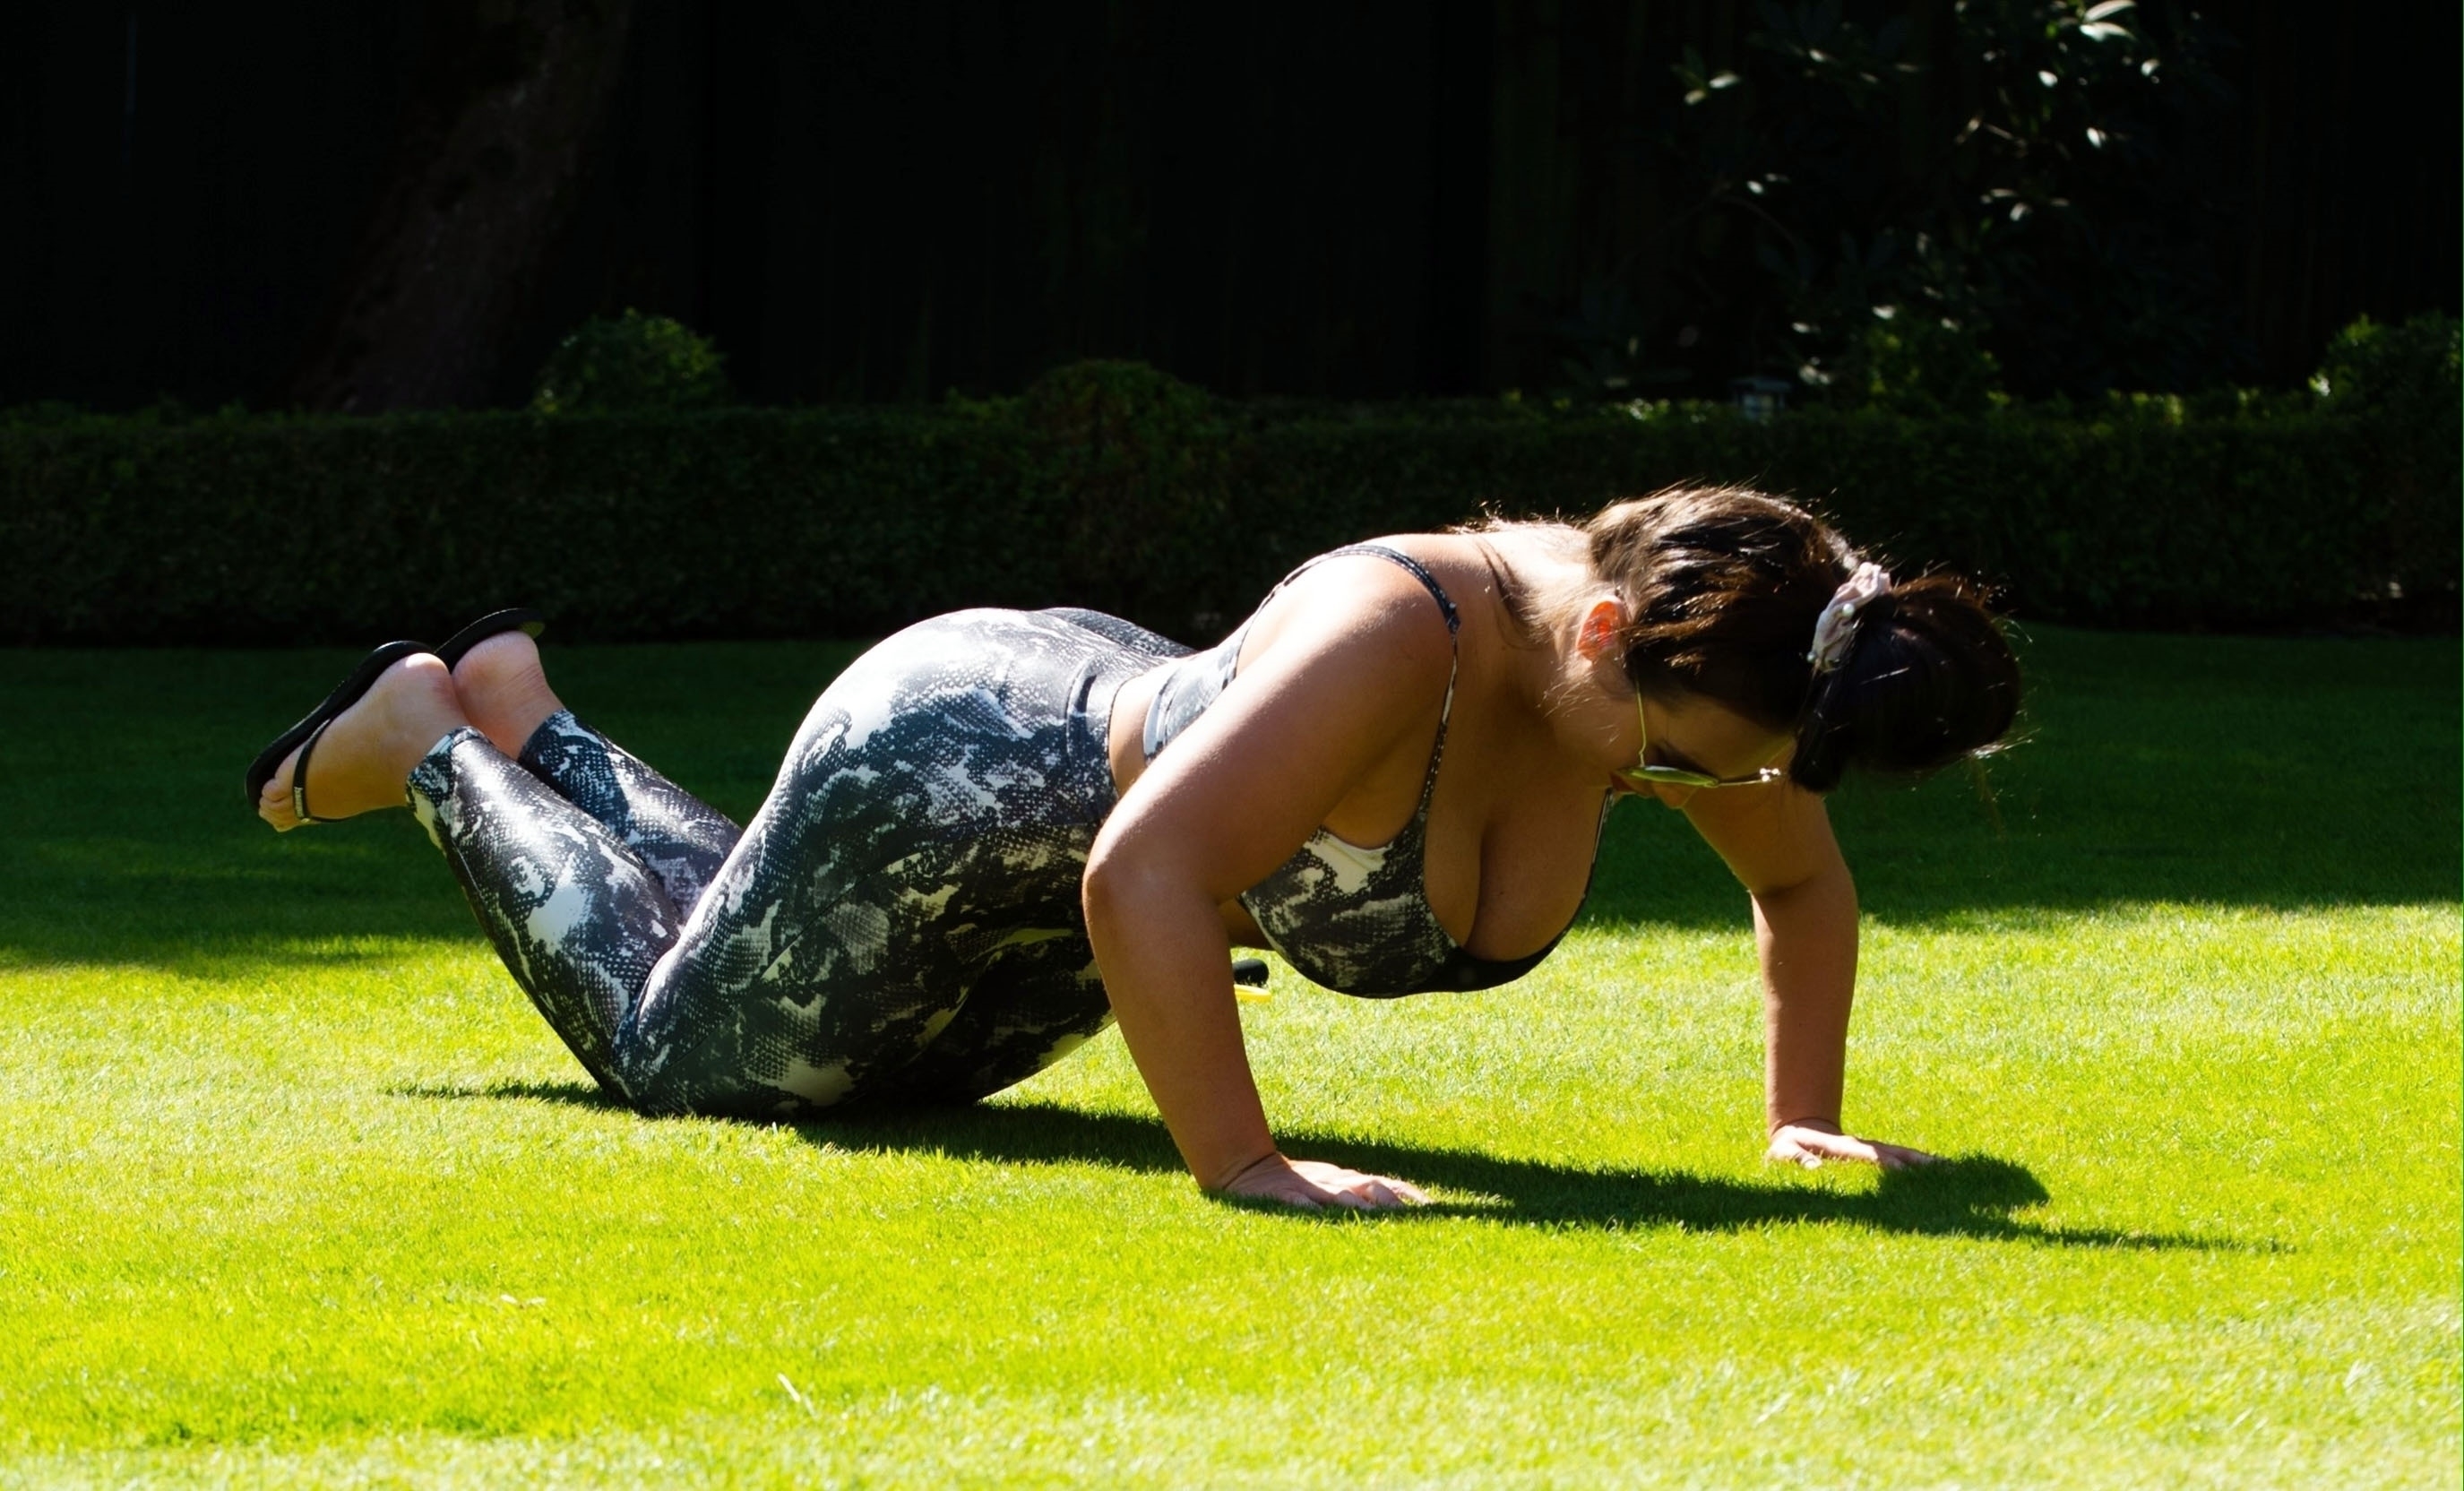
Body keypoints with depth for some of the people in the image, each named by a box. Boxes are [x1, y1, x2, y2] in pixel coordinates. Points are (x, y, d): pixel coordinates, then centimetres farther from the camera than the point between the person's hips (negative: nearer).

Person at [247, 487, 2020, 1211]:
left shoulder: (1675, 672, -22)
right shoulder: (1399, 636, -45)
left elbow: (1810, 880, -1)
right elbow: (1145, 876, -53)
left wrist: (1803, 1117, -11)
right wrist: (1245, 1165, -54)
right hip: (940, 776, -8)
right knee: (678, 1049, 18)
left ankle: (526, 709, 53)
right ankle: (435, 742, 39)